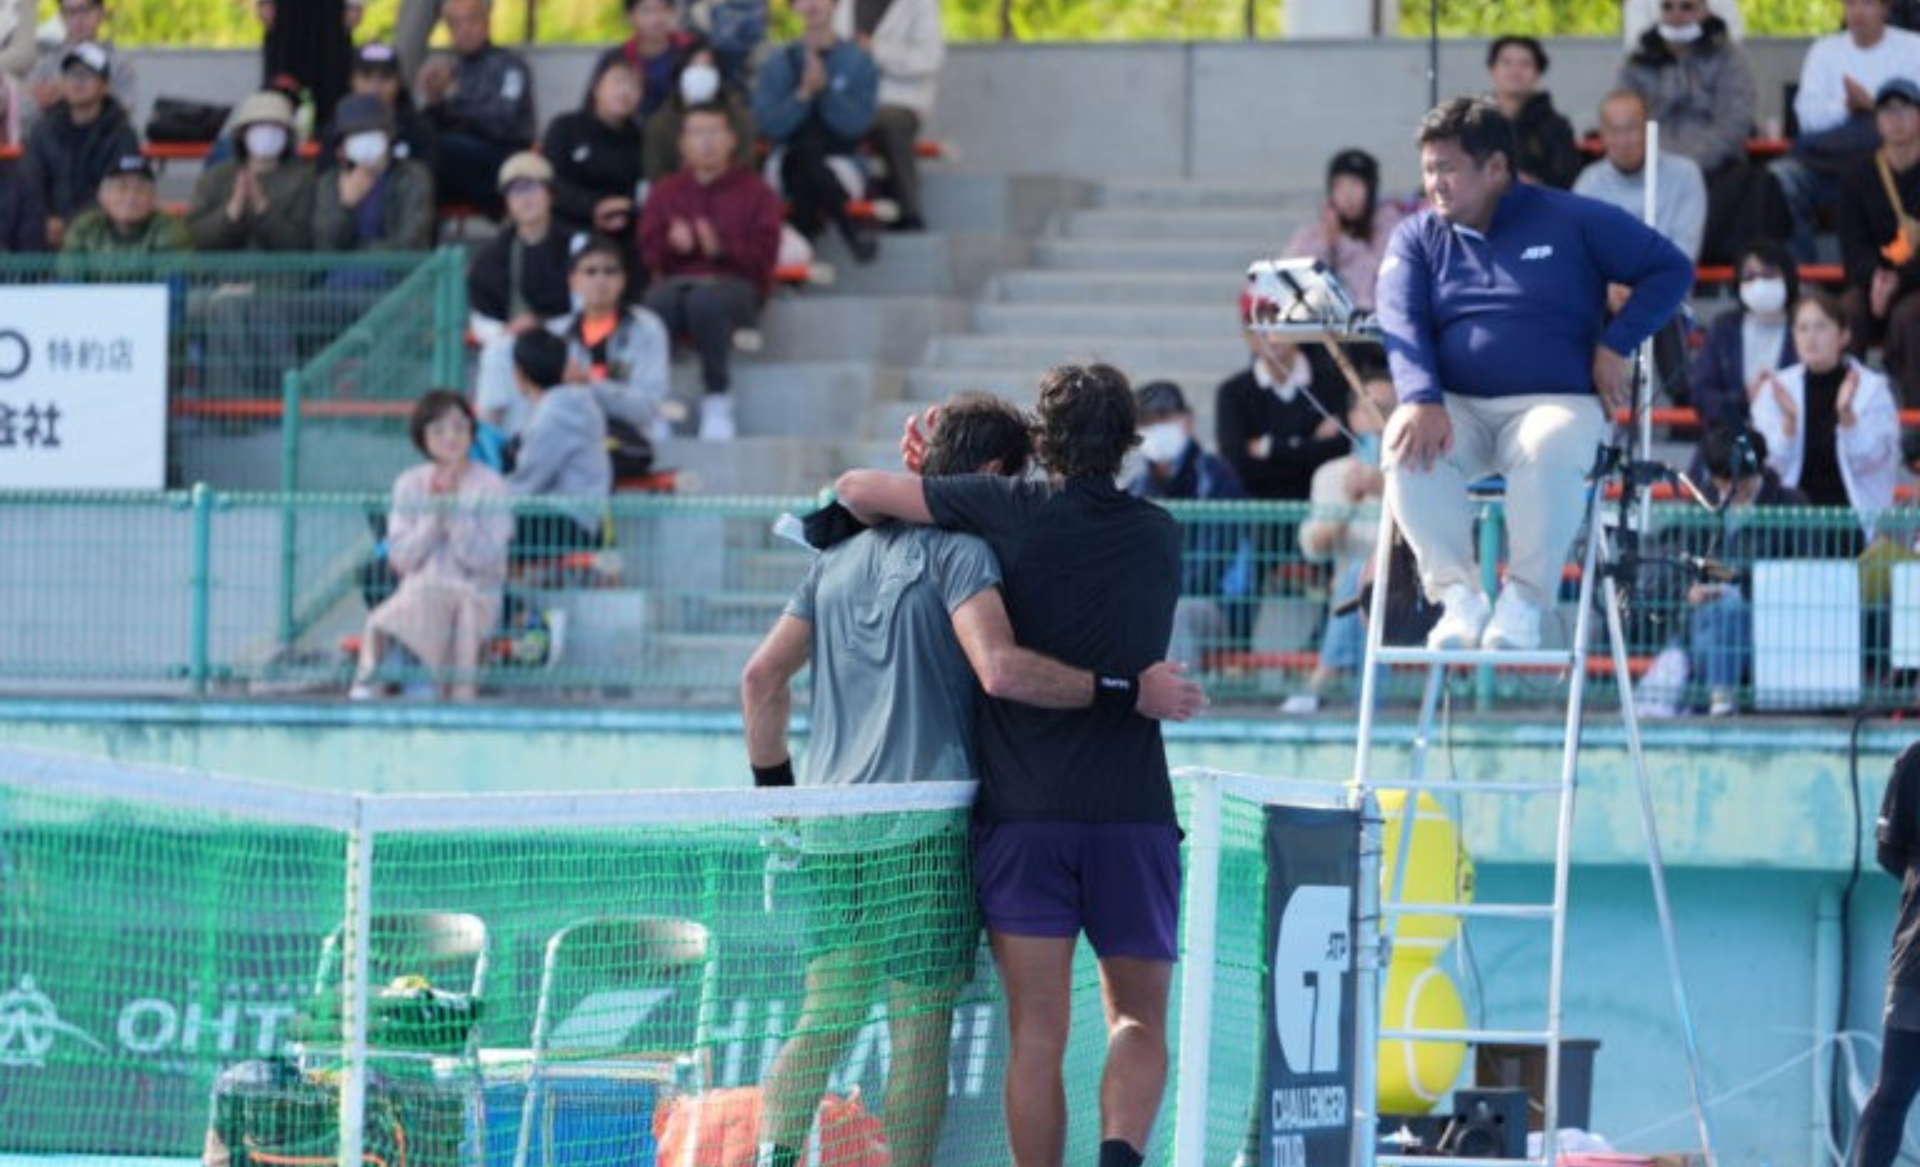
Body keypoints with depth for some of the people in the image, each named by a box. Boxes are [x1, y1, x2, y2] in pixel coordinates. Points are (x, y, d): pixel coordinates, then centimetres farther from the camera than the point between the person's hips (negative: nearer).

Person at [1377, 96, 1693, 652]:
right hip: (1456, 408, 2)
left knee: (1551, 452, -38)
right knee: (1408, 449, -32)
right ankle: (1459, 598, -27)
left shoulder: (1570, 222, 7)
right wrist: (1422, 401, -21)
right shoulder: (1417, 238, 14)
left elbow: (1671, 269, 8)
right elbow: (1401, 324, -2)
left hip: (1555, 402, -2)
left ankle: (1524, 602, -29)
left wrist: (1615, 345, -4)